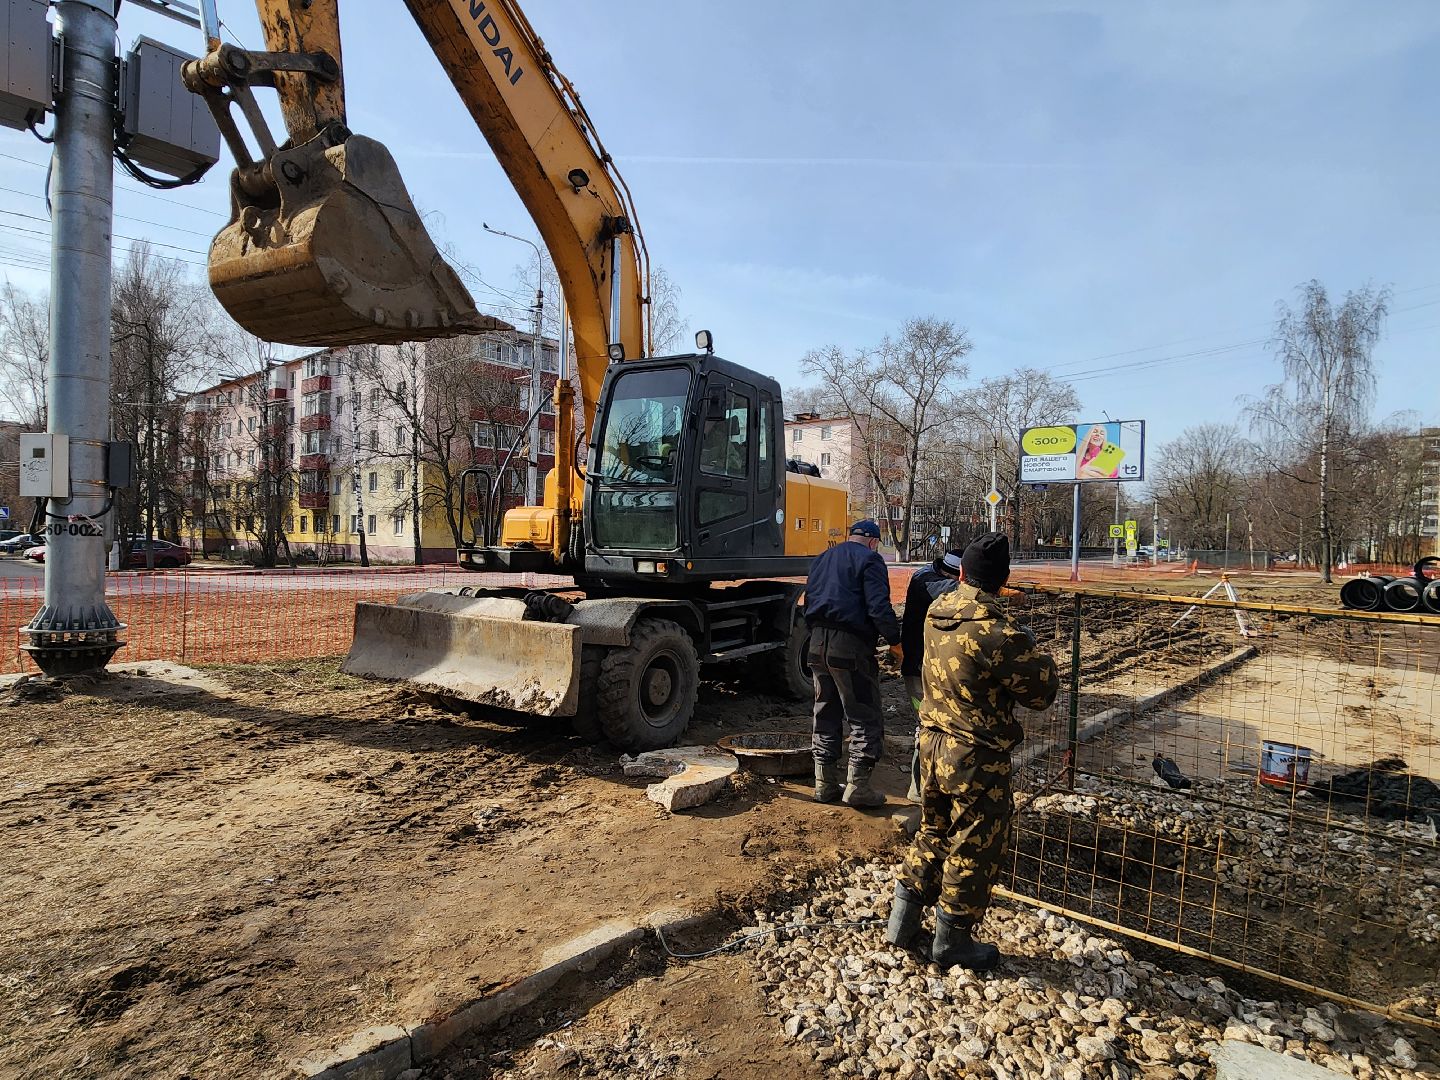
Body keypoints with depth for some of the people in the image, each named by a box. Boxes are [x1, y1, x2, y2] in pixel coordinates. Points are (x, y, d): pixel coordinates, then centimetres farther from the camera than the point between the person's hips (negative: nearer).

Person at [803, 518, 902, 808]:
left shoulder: (821, 559, 20)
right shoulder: (869, 560, -4)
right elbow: (879, 607, -15)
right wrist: (895, 641, -6)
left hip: (817, 644, 8)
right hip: (850, 646, -7)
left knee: (826, 715, 15)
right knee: (866, 718, 1)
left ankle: (825, 784, 19)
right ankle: (857, 785, -1)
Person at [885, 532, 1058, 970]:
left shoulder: (936, 612, -3)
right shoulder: (997, 633, -25)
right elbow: (1042, 691, -13)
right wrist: (1033, 652, 3)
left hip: (933, 744, 7)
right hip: (977, 758, -7)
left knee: (934, 832, 24)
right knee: (973, 849, 12)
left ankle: (902, 920, 34)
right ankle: (952, 941, 29)